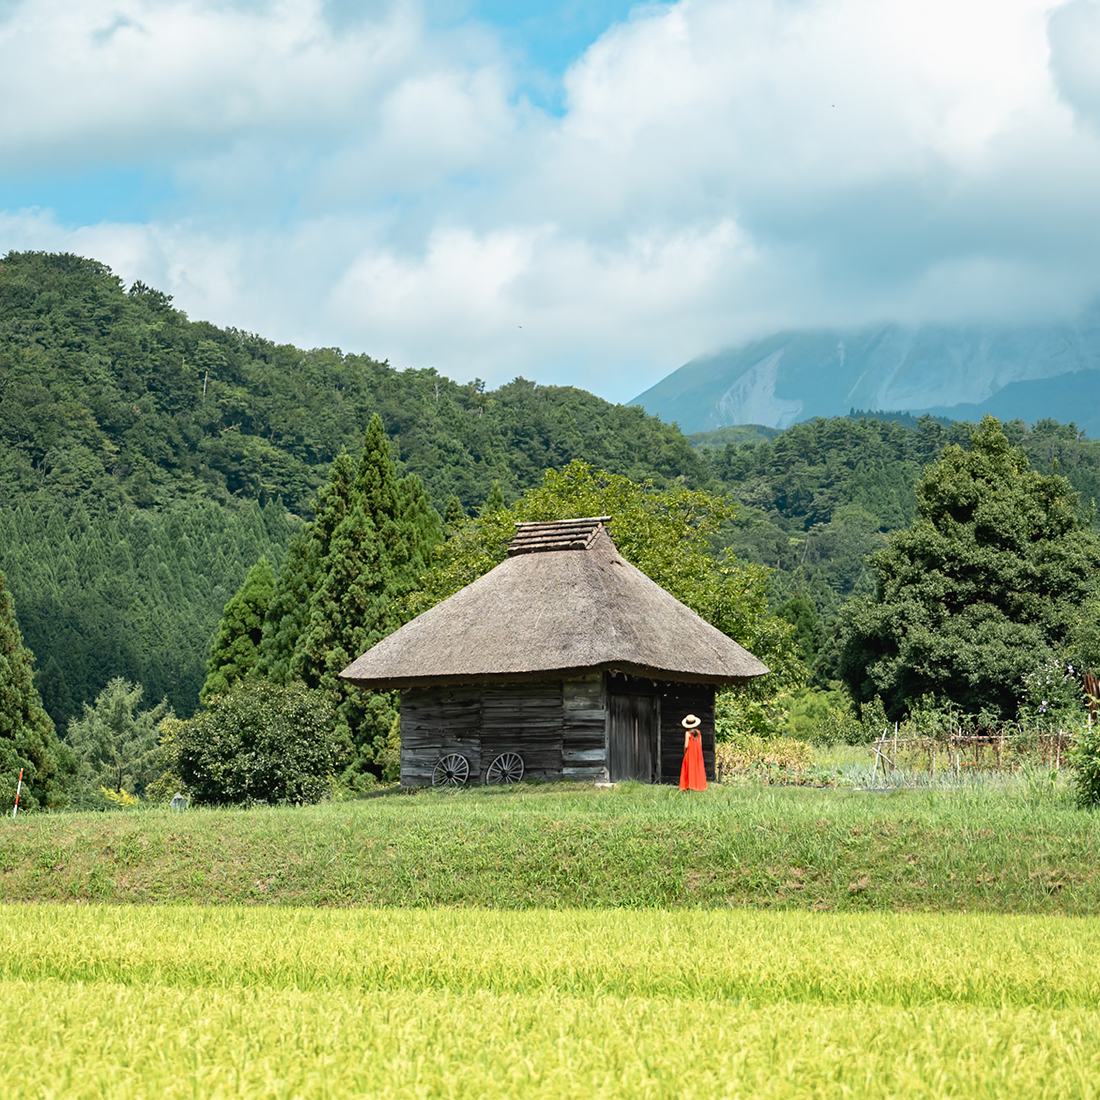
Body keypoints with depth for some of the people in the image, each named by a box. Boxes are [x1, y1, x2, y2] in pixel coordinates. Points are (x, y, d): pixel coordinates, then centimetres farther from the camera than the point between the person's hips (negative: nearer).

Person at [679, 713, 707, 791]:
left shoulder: (688, 733, -12)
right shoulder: (699, 732, 2)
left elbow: (686, 745, -12)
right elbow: (700, 744, 7)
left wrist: (684, 753, 2)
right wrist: (699, 753, 16)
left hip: (690, 753, -5)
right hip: (698, 753, 5)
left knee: (690, 768, -2)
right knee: (698, 769, 9)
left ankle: (690, 786, -5)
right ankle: (698, 785, 8)